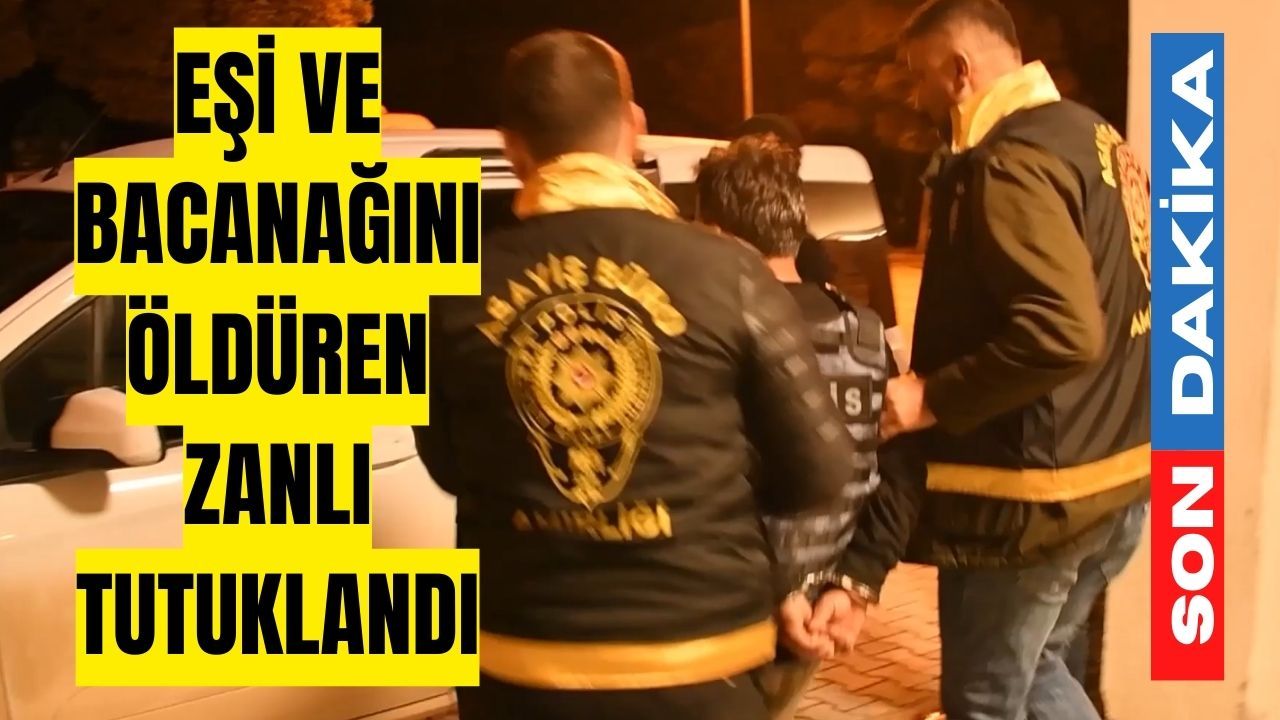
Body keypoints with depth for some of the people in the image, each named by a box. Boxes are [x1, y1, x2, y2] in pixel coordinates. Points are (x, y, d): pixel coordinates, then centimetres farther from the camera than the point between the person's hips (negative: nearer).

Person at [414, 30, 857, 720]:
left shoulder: (457, 288, -6)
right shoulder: (726, 271, -11)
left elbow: (451, 467, 8)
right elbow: (820, 471, -4)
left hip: (516, 665, 2)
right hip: (693, 665, -1)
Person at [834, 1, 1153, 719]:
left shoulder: (1009, 163, -18)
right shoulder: (1096, 138, 12)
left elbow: (1062, 331, -29)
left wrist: (931, 398, -21)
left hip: (1036, 492, -9)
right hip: (1119, 469, 10)